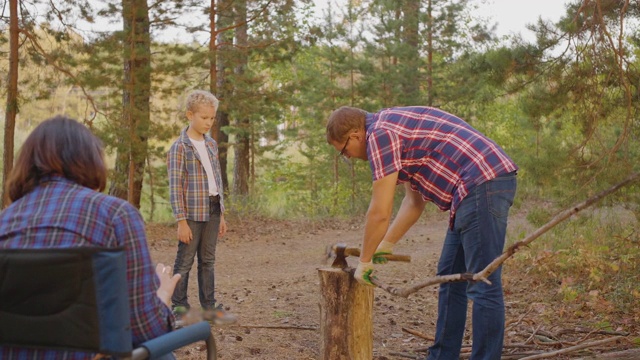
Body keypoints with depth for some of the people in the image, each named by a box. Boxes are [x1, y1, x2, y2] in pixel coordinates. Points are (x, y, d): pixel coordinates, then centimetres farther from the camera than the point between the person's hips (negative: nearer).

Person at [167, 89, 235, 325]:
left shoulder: (211, 145, 12)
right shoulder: (180, 147, -8)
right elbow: (175, 187, -11)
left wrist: (222, 214, 15)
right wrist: (181, 221, -15)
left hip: (212, 212, 6)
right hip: (192, 212, -6)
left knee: (208, 261, 12)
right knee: (184, 262, 1)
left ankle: (209, 307, 19)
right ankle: (179, 310, 9)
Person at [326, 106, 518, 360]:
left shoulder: (380, 134, -9)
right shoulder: (394, 128, 21)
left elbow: (380, 212, -10)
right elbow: (414, 201, 26)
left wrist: (364, 260, 3)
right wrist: (387, 244, 26)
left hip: (484, 185, -11)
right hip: (486, 184, 11)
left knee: (482, 286, -7)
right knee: (450, 278, 15)